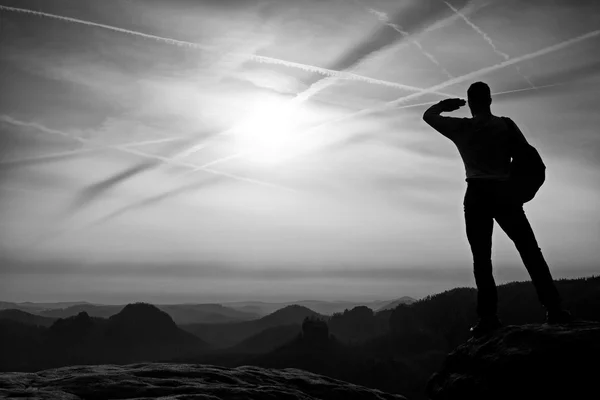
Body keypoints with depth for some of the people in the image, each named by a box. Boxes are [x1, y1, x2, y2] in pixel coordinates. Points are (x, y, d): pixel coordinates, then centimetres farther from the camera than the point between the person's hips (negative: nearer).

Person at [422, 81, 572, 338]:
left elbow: (428, 115, 17)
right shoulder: (505, 125, 5)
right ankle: (553, 308, 0)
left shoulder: (461, 128, 4)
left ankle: (488, 316, -5)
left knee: (481, 259, 2)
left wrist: (447, 104, 27)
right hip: (505, 193, 0)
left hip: (477, 195, 0)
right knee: (530, 252, 5)